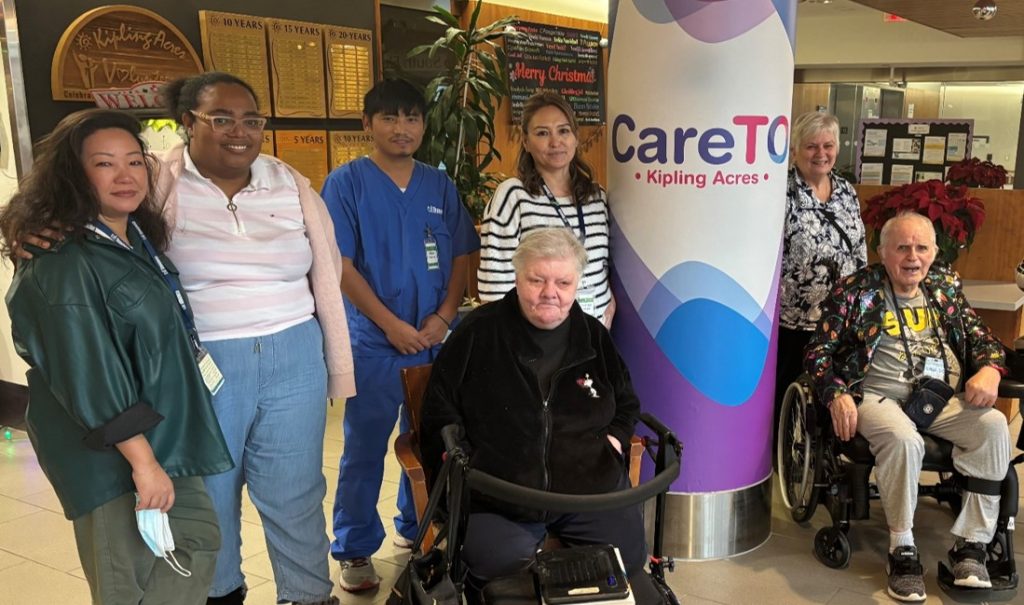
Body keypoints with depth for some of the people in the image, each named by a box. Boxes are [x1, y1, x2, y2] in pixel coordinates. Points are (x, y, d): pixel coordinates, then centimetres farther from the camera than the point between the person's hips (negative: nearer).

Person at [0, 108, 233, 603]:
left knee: (197, 543, 19)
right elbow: (87, 377, -25)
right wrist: (141, 458, -22)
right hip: (111, 454, -9)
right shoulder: (63, 264, -22)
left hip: (159, 433, 9)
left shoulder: (138, 242, 7)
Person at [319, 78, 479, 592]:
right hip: (375, 342, -4)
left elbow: (462, 257, 9)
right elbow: (340, 266, -8)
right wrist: (393, 325, -13)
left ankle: (417, 527, 35)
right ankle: (355, 550, 19)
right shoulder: (346, 182, -3)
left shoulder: (439, 185, 8)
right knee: (364, 449, 4)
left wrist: (444, 317, -6)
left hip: (437, 339, 4)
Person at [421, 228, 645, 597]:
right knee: (504, 568, -28)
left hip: (590, 489, 3)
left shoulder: (594, 336, 13)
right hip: (495, 498, -3)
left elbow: (626, 404, 28)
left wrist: (614, 438, 8)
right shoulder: (477, 333, 3)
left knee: (628, 560, -16)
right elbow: (438, 414, 8)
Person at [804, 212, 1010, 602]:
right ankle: (902, 550, -18)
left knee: (994, 426, -24)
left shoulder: (946, 286, 16)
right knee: (904, 439, -36)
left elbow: (980, 336, 21)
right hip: (879, 397, -4)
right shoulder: (855, 291, 2)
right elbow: (818, 351, 0)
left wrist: (989, 370, -3)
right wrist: (837, 395, -17)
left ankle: (971, 543, -15)